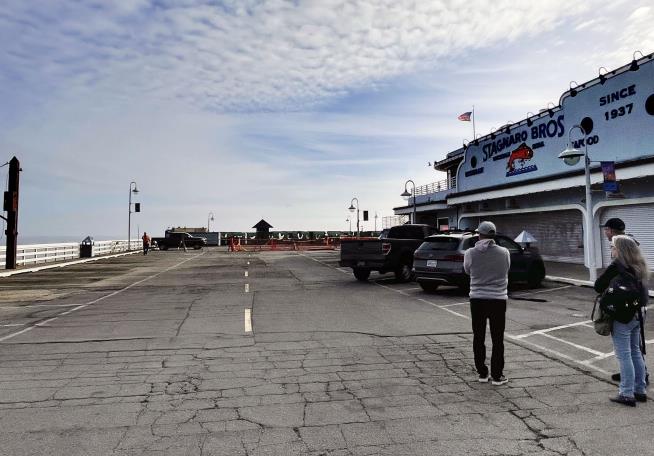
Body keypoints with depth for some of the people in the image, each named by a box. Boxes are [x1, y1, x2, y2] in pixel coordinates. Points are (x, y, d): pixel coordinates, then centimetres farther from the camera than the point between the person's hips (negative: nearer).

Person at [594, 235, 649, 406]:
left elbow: (598, 286, -16)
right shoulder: (639, 266, 6)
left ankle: (627, 394, 7)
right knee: (635, 353, 17)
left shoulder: (616, 266, -18)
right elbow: (643, 291, 14)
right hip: (636, 315, 8)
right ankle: (640, 390, 27)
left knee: (624, 355, 0)